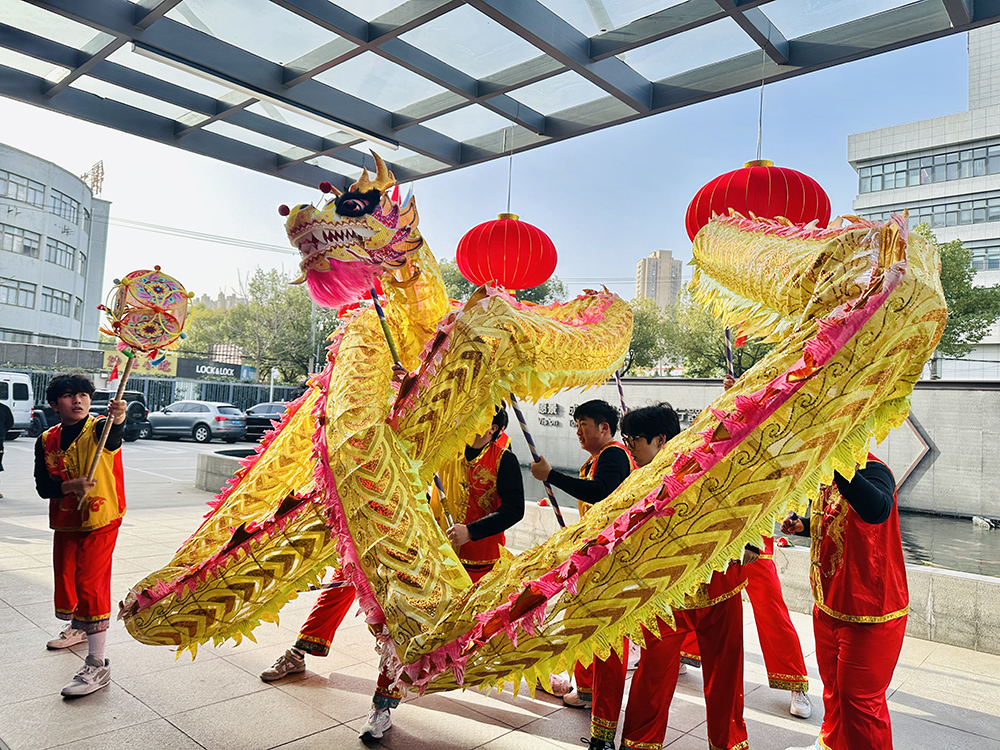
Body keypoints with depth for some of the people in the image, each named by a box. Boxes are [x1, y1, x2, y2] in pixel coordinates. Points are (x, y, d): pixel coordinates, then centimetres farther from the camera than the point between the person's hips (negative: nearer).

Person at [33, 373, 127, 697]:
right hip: (64, 523, 6)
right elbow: (42, 485, -1)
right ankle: (77, 628, 52)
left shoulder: (100, 430, -14)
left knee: (91, 585, -10)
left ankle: (97, 665, -3)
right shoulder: (47, 440, 1)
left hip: (100, 522, -6)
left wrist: (118, 420, -62)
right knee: (66, 578, 22)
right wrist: (70, 486, -21)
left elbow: (114, 436, -39)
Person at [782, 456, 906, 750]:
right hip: (828, 607, 9)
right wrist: (803, 526, 0)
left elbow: (877, 510, -48)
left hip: (869, 615, -9)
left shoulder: (871, 470, -24)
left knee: (859, 699, 7)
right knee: (833, 687, 26)